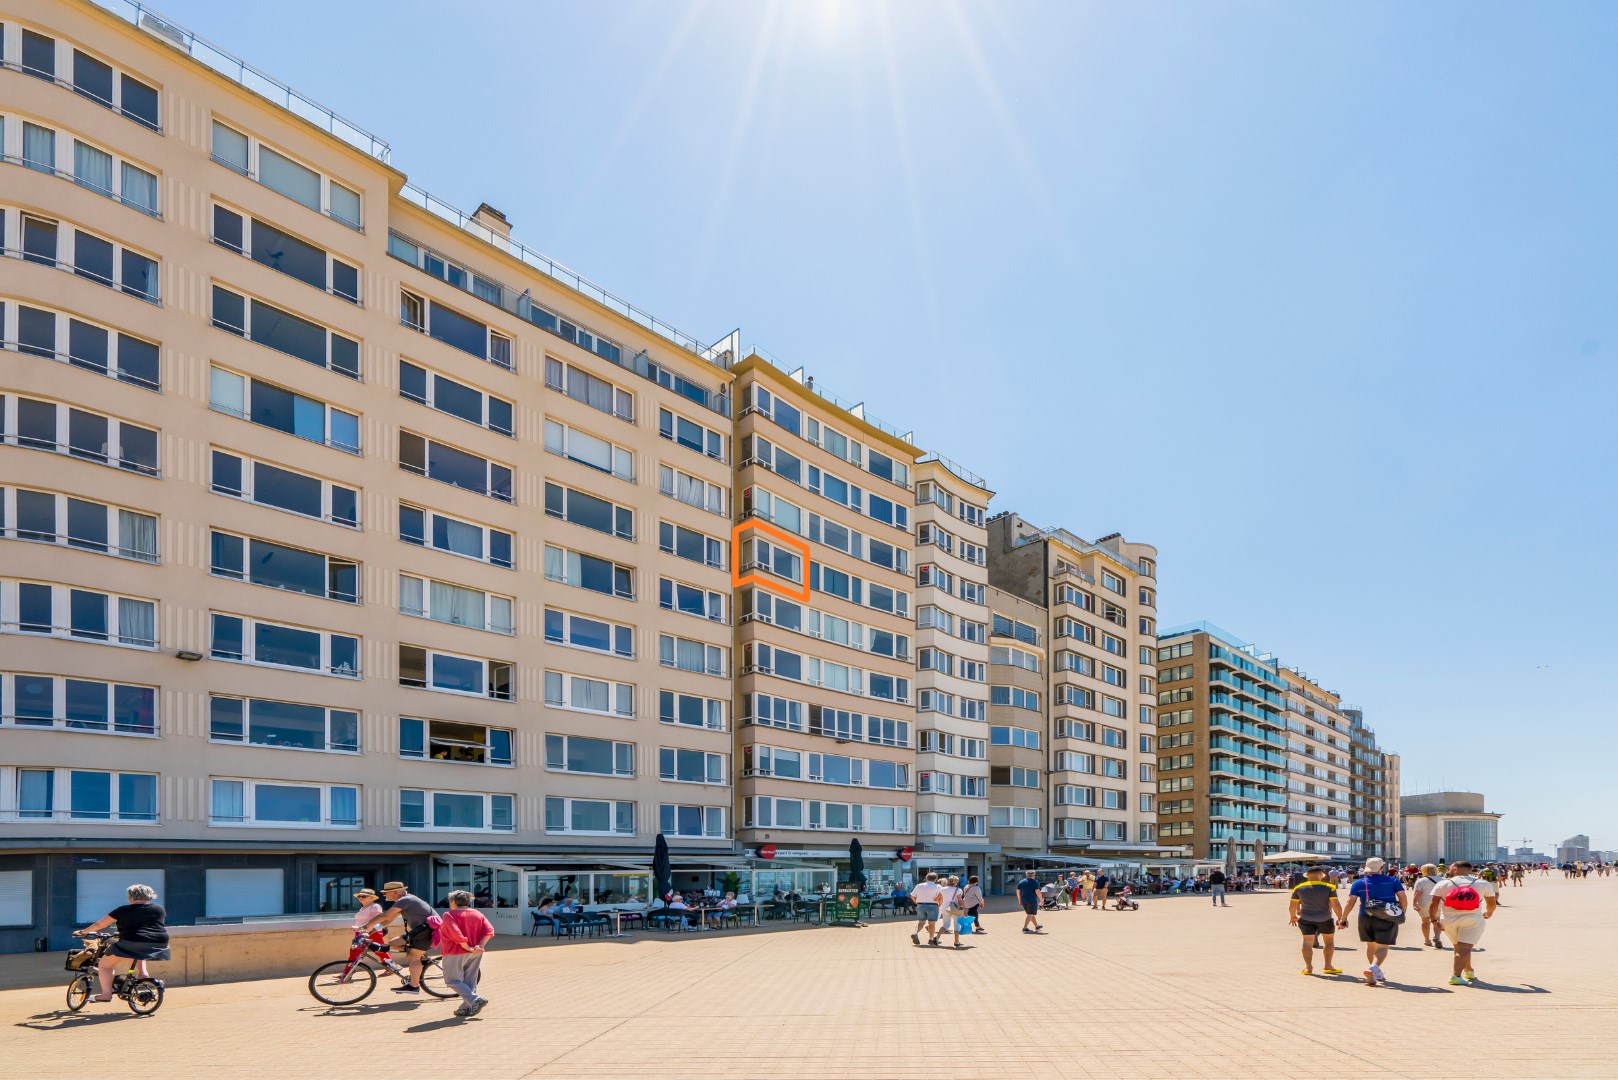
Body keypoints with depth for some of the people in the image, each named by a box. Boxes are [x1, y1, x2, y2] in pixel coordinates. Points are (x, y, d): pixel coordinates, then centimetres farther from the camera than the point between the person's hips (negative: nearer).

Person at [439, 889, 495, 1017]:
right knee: (470, 980, 15)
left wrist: (467, 947, -16)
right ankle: (467, 1007, 13)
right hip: (475, 953, 6)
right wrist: (480, 946, -6)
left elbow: (456, 934, -22)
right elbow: (489, 931, -3)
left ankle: (475, 999, -12)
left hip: (455, 953, -6)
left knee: (453, 980, 3)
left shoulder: (449, 915, -9)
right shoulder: (478, 914, 8)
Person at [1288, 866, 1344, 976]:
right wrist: (1340, 918, 0)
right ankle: (1328, 966, 16)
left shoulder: (1299, 888, 0)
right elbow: (1335, 905, -11)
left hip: (1306, 919, 1)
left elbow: (1292, 905, 6)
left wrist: (1292, 916, 21)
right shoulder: (1329, 887, -8)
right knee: (1329, 941, 15)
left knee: (1307, 942, 5)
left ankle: (1308, 967, 2)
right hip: (1325, 919, -1)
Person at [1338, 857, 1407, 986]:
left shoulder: (1358, 884, 3)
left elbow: (1351, 902, -4)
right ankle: (1374, 967, -30)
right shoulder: (1393, 881, 4)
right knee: (1382, 946, -4)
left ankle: (1375, 974, 27)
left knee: (1371, 945, 19)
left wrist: (1343, 918, 1)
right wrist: (1402, 913, 13)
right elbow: (1402, 898, -2)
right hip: (1387, 919, -2)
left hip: (1365, 918, 2)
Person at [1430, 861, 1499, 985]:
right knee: (1465, 949, -8)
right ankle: (1455, 976, -22)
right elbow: (1492, 902, 19)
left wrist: (1434, 919, 6)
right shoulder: (1483, 884, 7)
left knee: (1459, 948, 21)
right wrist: (1489, 913, 38)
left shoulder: (1442, 884, 4)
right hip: (1472, 920, -2)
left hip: (1449, 920, 2)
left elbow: (1434, 904, -3)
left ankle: (1469, 972, 36)